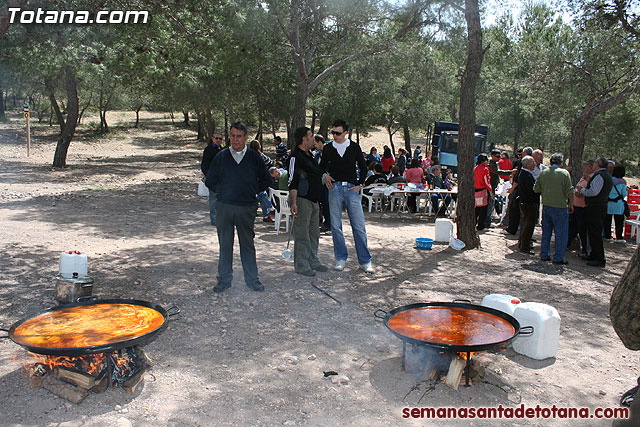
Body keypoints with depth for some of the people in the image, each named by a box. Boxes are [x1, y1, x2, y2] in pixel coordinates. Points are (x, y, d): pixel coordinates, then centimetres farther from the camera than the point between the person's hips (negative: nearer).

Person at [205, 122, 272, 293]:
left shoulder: (254, 157, 4)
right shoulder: (221, 157, 6)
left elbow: (266, 180, 13)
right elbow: (210, 181, 13)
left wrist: (252, 192, 6)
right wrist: (223, 192, 6)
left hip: (247, 207, -1)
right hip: (224, 206, 1)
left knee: (247, 243, 7)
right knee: (225, 244, 6)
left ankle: (252, 279, 17)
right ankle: (224, 279, 18)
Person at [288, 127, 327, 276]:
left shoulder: (309, 155, 16)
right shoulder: (296, 157, -14)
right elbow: (292, 182, -20)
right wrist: (293, 202, -27)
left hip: (314, 201, 10)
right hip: (302, 200, -10)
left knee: (314, 233, 16)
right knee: (302, 234, -3)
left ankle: (313, 262, 27)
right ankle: (301, 266, 6)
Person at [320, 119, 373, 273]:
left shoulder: (354, 147, 5)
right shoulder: (328, 148, 8)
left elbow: (363, 168, 11)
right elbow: (322, 166, 18)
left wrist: (359, 184, 1)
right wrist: (324, 175, -3)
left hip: (352, 188, -1)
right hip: (335, 188, 1)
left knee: (359, 226, -4)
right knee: (335, 226, 2)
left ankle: (365, 260, 5)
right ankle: (341, 258, 15)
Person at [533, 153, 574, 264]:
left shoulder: (543, 173, 3)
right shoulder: (564, 173, -9)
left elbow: (536, 189, 6)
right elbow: (569, 191, -10)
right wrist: (571, 204, 1)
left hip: (546, 205, 5)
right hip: (560, 206, -5)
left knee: (546, 232, 14)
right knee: (561, 233, 3)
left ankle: (544, 255, 19)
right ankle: (558, 258, 5)